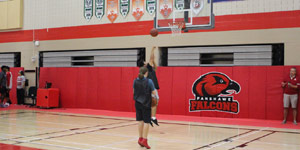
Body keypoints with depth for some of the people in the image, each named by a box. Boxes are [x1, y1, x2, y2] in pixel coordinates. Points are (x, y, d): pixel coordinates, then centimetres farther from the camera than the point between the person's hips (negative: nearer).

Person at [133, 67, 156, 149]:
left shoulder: (135, 81, 0)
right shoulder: (149, 81, -13)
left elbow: (134, 91, 11)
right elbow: (154, 92, -10)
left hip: (138, 103, 5)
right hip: (146, 104, -5)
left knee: (140, 120, 16)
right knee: (146, 122, 2)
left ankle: (140, 138, 22)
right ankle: (144, 140, 0)